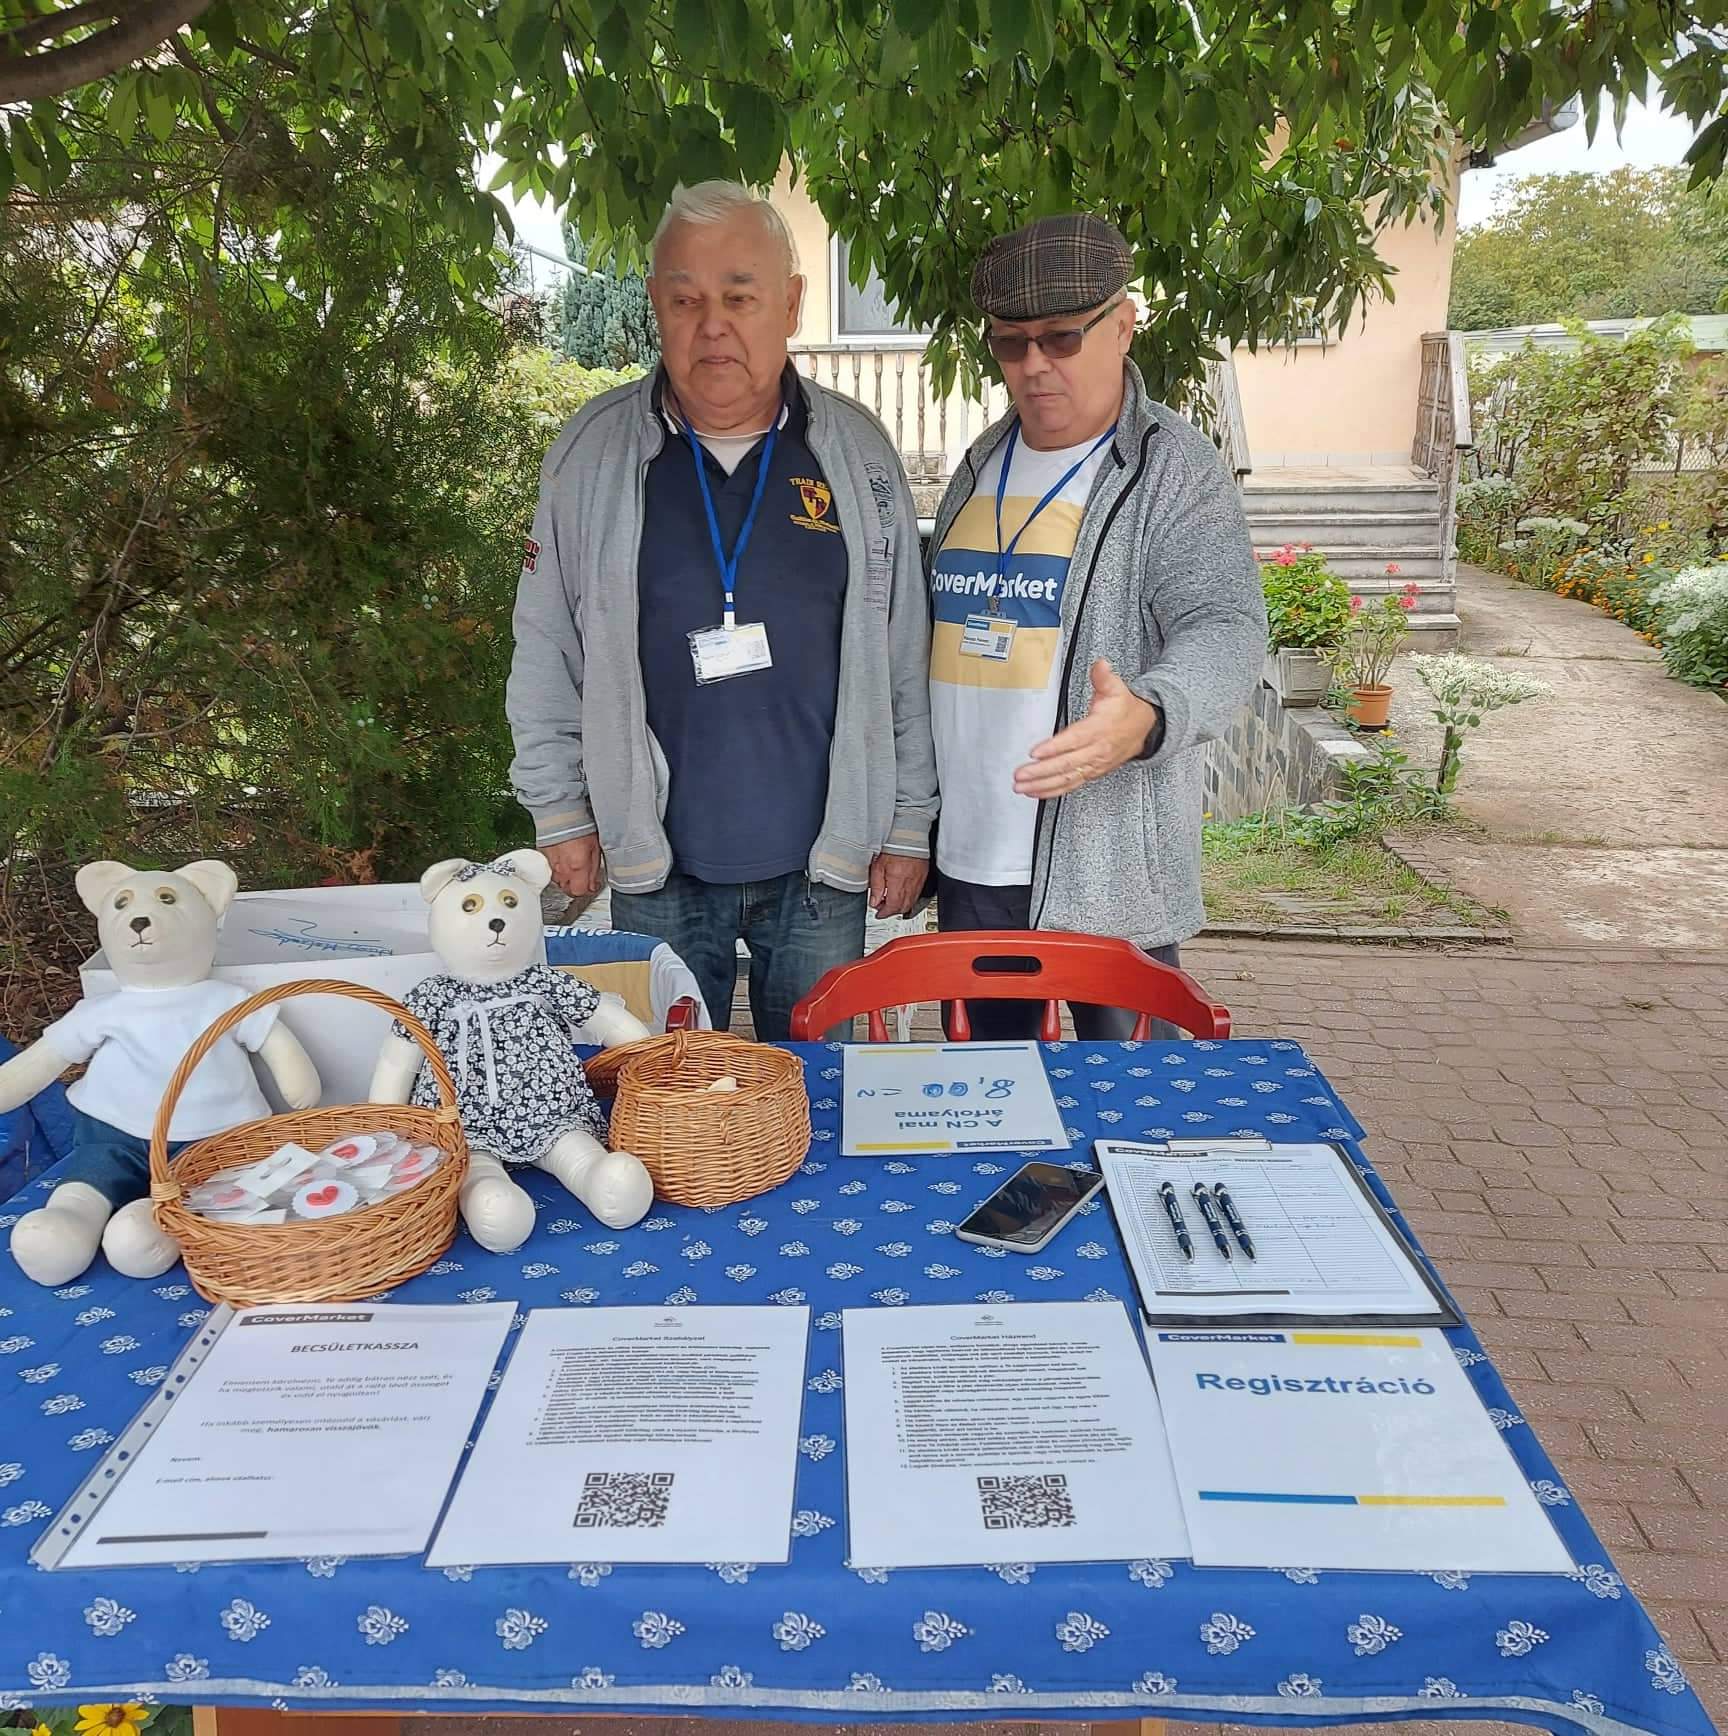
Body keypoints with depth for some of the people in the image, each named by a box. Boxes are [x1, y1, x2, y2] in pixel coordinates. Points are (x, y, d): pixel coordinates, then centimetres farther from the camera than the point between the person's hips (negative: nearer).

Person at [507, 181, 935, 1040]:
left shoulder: (856, 450, 0)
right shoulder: (592, 450, -1)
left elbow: (905, 657, 2)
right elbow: (546, 653, 3)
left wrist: (909, 824, 2)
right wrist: (561, 811, 3)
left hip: (822, 863, 0)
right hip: (655, 868, 0)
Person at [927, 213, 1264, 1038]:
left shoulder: (1176, 468, -6)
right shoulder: (981, 466, 13)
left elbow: (1224, 630, -18)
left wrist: (1145, 716, -41)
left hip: (1108, 877, -6)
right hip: (969, 860, 6)